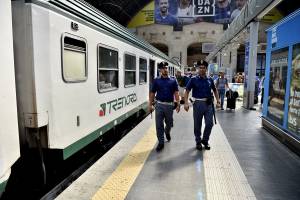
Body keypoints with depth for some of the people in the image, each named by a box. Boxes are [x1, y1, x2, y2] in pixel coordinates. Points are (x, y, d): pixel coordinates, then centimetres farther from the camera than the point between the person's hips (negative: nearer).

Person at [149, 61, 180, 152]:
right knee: (159, 125, -1)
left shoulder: (173, 81, 4)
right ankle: (161, 142, 12)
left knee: (169, 123, 15)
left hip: (169, 105, 1)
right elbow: (152, 93, 4)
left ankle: (167, 132, 48)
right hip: (159, 105, -1)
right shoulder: (156, 81, 3)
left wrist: (178, 104, -7)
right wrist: (150, 104, -1)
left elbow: (176, 93, 2)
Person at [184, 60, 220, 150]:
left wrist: (218, 100, 11)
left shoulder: (210, 80, 8)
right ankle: (198, 141, 25)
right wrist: (186, 102, -17)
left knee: (209, 123, 2)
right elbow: (187, 91, -5)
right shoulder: (193, 79, -3)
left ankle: (205, 140, 24)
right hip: (198, 103, -2)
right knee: (197, 125, 7)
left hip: (209, 104, 3)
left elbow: (215, 90, 21)